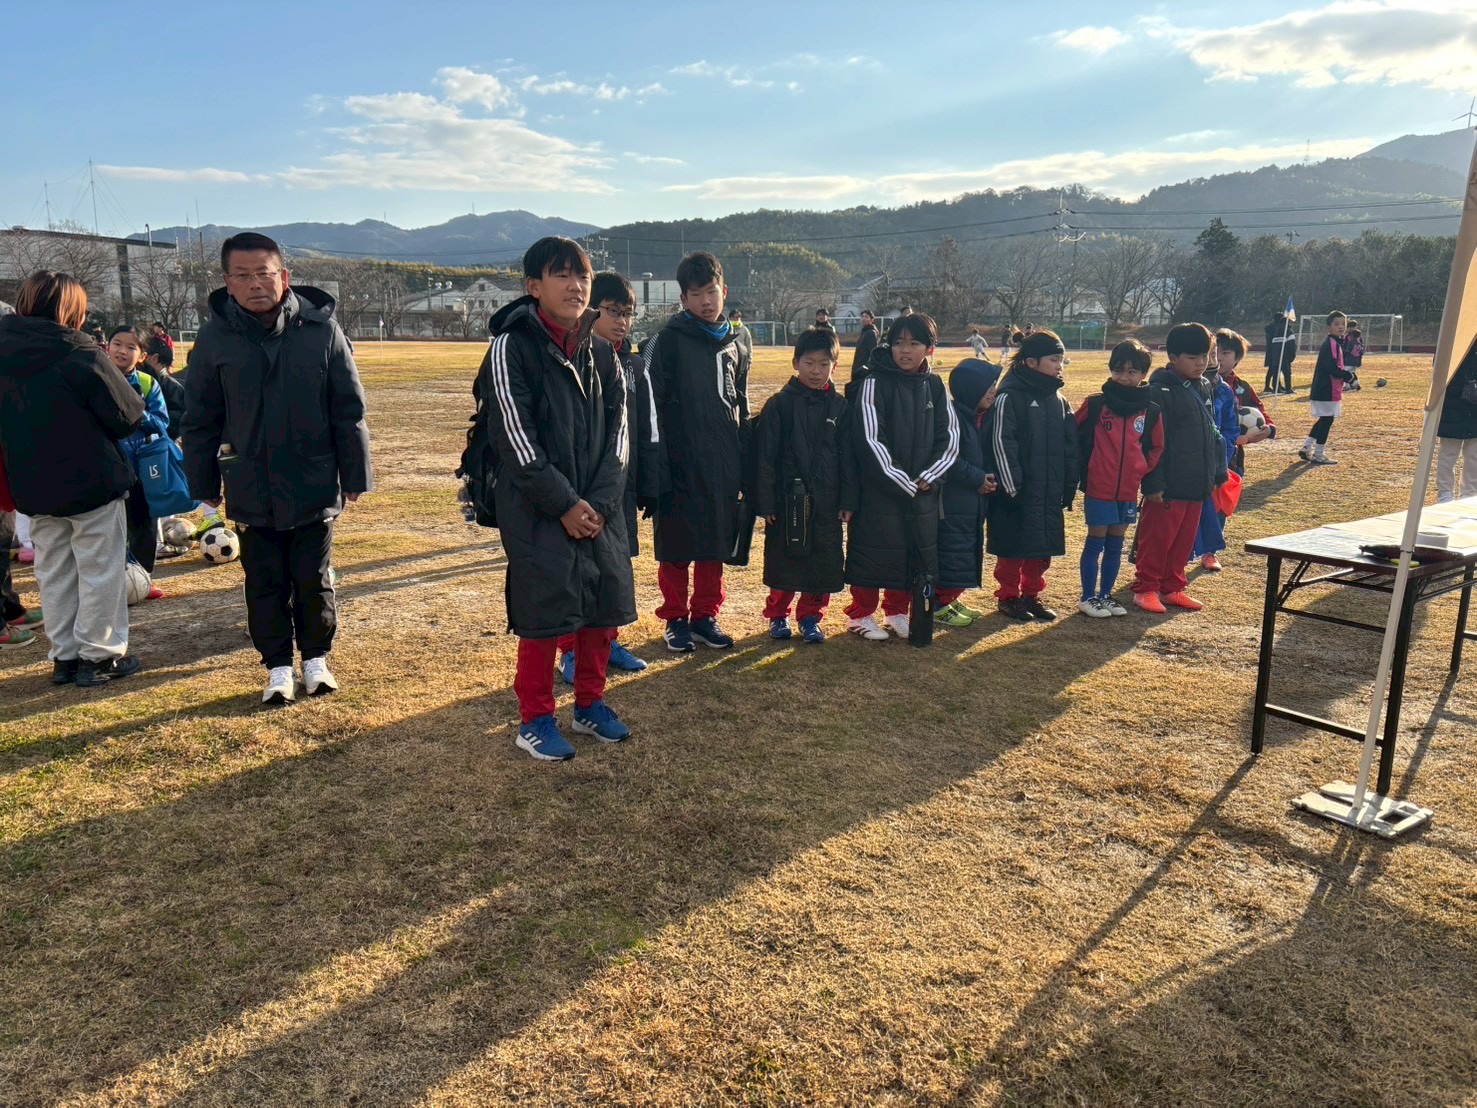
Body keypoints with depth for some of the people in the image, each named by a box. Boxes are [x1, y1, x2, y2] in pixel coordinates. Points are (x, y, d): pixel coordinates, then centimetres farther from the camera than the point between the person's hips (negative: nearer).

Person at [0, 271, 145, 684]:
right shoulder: (80, 352, -17)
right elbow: (127, 414, -14)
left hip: (33, 485, 6)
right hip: (91, 479, -6)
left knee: (54, 572, 15)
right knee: (100, 570, 5)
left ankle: (64, 656, 22)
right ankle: (99, 656, 11)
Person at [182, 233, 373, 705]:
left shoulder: (321, 330, -7)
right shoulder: (215, 337, -4)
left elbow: (349, 410, -2)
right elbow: (200, 419, 5)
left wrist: (355, 475, -1)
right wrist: (203, 484, 7)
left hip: (314, 486, -1)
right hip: (251, 491, 1)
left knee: (313, 581, 10)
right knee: (265, 584, 10)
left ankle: (316, 658, 29)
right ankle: (278, 666, 25)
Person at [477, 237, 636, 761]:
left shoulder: (601, 353, 9)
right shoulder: (511, 348, -8)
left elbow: (618, 432, 6)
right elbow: (514, 438, -14)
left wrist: (598, 502, -7)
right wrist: (564, 505, -16)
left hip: (599, 507, 6)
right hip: (538, 512, -5)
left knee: (607, 602, 8)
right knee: (544, 610, -2)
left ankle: (590, 703, 28)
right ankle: (535, 719, 16)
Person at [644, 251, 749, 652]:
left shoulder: (733, 345, 13)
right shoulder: (669, 340, -4)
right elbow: (654, 407, -10)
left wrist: (744, 465, 13)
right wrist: (660, 468, -16)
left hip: (723, 467, 5)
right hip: (681, 465, -5)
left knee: (716, 545, 10)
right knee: (676, 547, 4)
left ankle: (705, 615, 23)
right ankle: (675, 619, 18)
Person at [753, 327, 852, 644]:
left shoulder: (839, 406, 5)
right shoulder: (780, 404, -3)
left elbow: (848, 458, 7)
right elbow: (765, 456, -4)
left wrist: (847, 501, 2)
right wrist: (765, 502, -8)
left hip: (826, 500, 3)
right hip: (788, 499, -2)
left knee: (825, 561, 6)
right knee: (784, 560, 6)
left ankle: (810, 617, 22)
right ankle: (778, 615, 24)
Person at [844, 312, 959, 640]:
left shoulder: (934, 386, 7)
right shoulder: (875, 383, -8)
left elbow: (950, 437, 7)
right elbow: (869, 440, -15)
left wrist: (928, 478, -6)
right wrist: (902, 482, -15)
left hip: (923, 491, 5)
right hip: (879, 490, -5)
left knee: (917, 553, 11)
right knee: (873, 553, 2)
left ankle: (896, 612, 27)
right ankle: (860, 615, 17)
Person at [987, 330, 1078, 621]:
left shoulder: (1058, 399, 11)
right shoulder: (1010, 397, -11)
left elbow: (1070, 445, 13)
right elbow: (1002, 444, -15)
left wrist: (1069, 486, 8)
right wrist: (1012, 487, -17)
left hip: (1049, 494, 7)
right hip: (1018, 493, -6)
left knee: (1042, 547, 12)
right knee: (1013, 548, 3)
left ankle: (1031, 595, 26)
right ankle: (1008, 597, 17)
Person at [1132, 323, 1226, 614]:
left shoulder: (1204, 389, 13)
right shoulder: (1160, 391, -13)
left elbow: (1213, 434, 20)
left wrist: (1217, 473, 15)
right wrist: (1154, 483, -19)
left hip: (1197, 484, 8)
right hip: (1168, 486, -8)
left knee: (1185, 539, 13)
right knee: (1157, 538, 0)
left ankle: (1173, 587, 24)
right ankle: (1145, 588, 12)